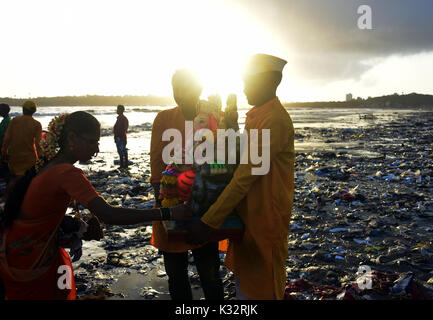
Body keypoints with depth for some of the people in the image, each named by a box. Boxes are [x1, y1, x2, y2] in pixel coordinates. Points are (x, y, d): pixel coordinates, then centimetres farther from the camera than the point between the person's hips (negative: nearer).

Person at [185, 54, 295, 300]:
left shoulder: (275, 120, -23)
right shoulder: (255, 115, 10)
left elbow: (246, 176, -27)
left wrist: (208, 222, -26)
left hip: (266, 218, -9)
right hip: (246, 212, 9)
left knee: (263, 288, 9)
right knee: (243, 275, 22)